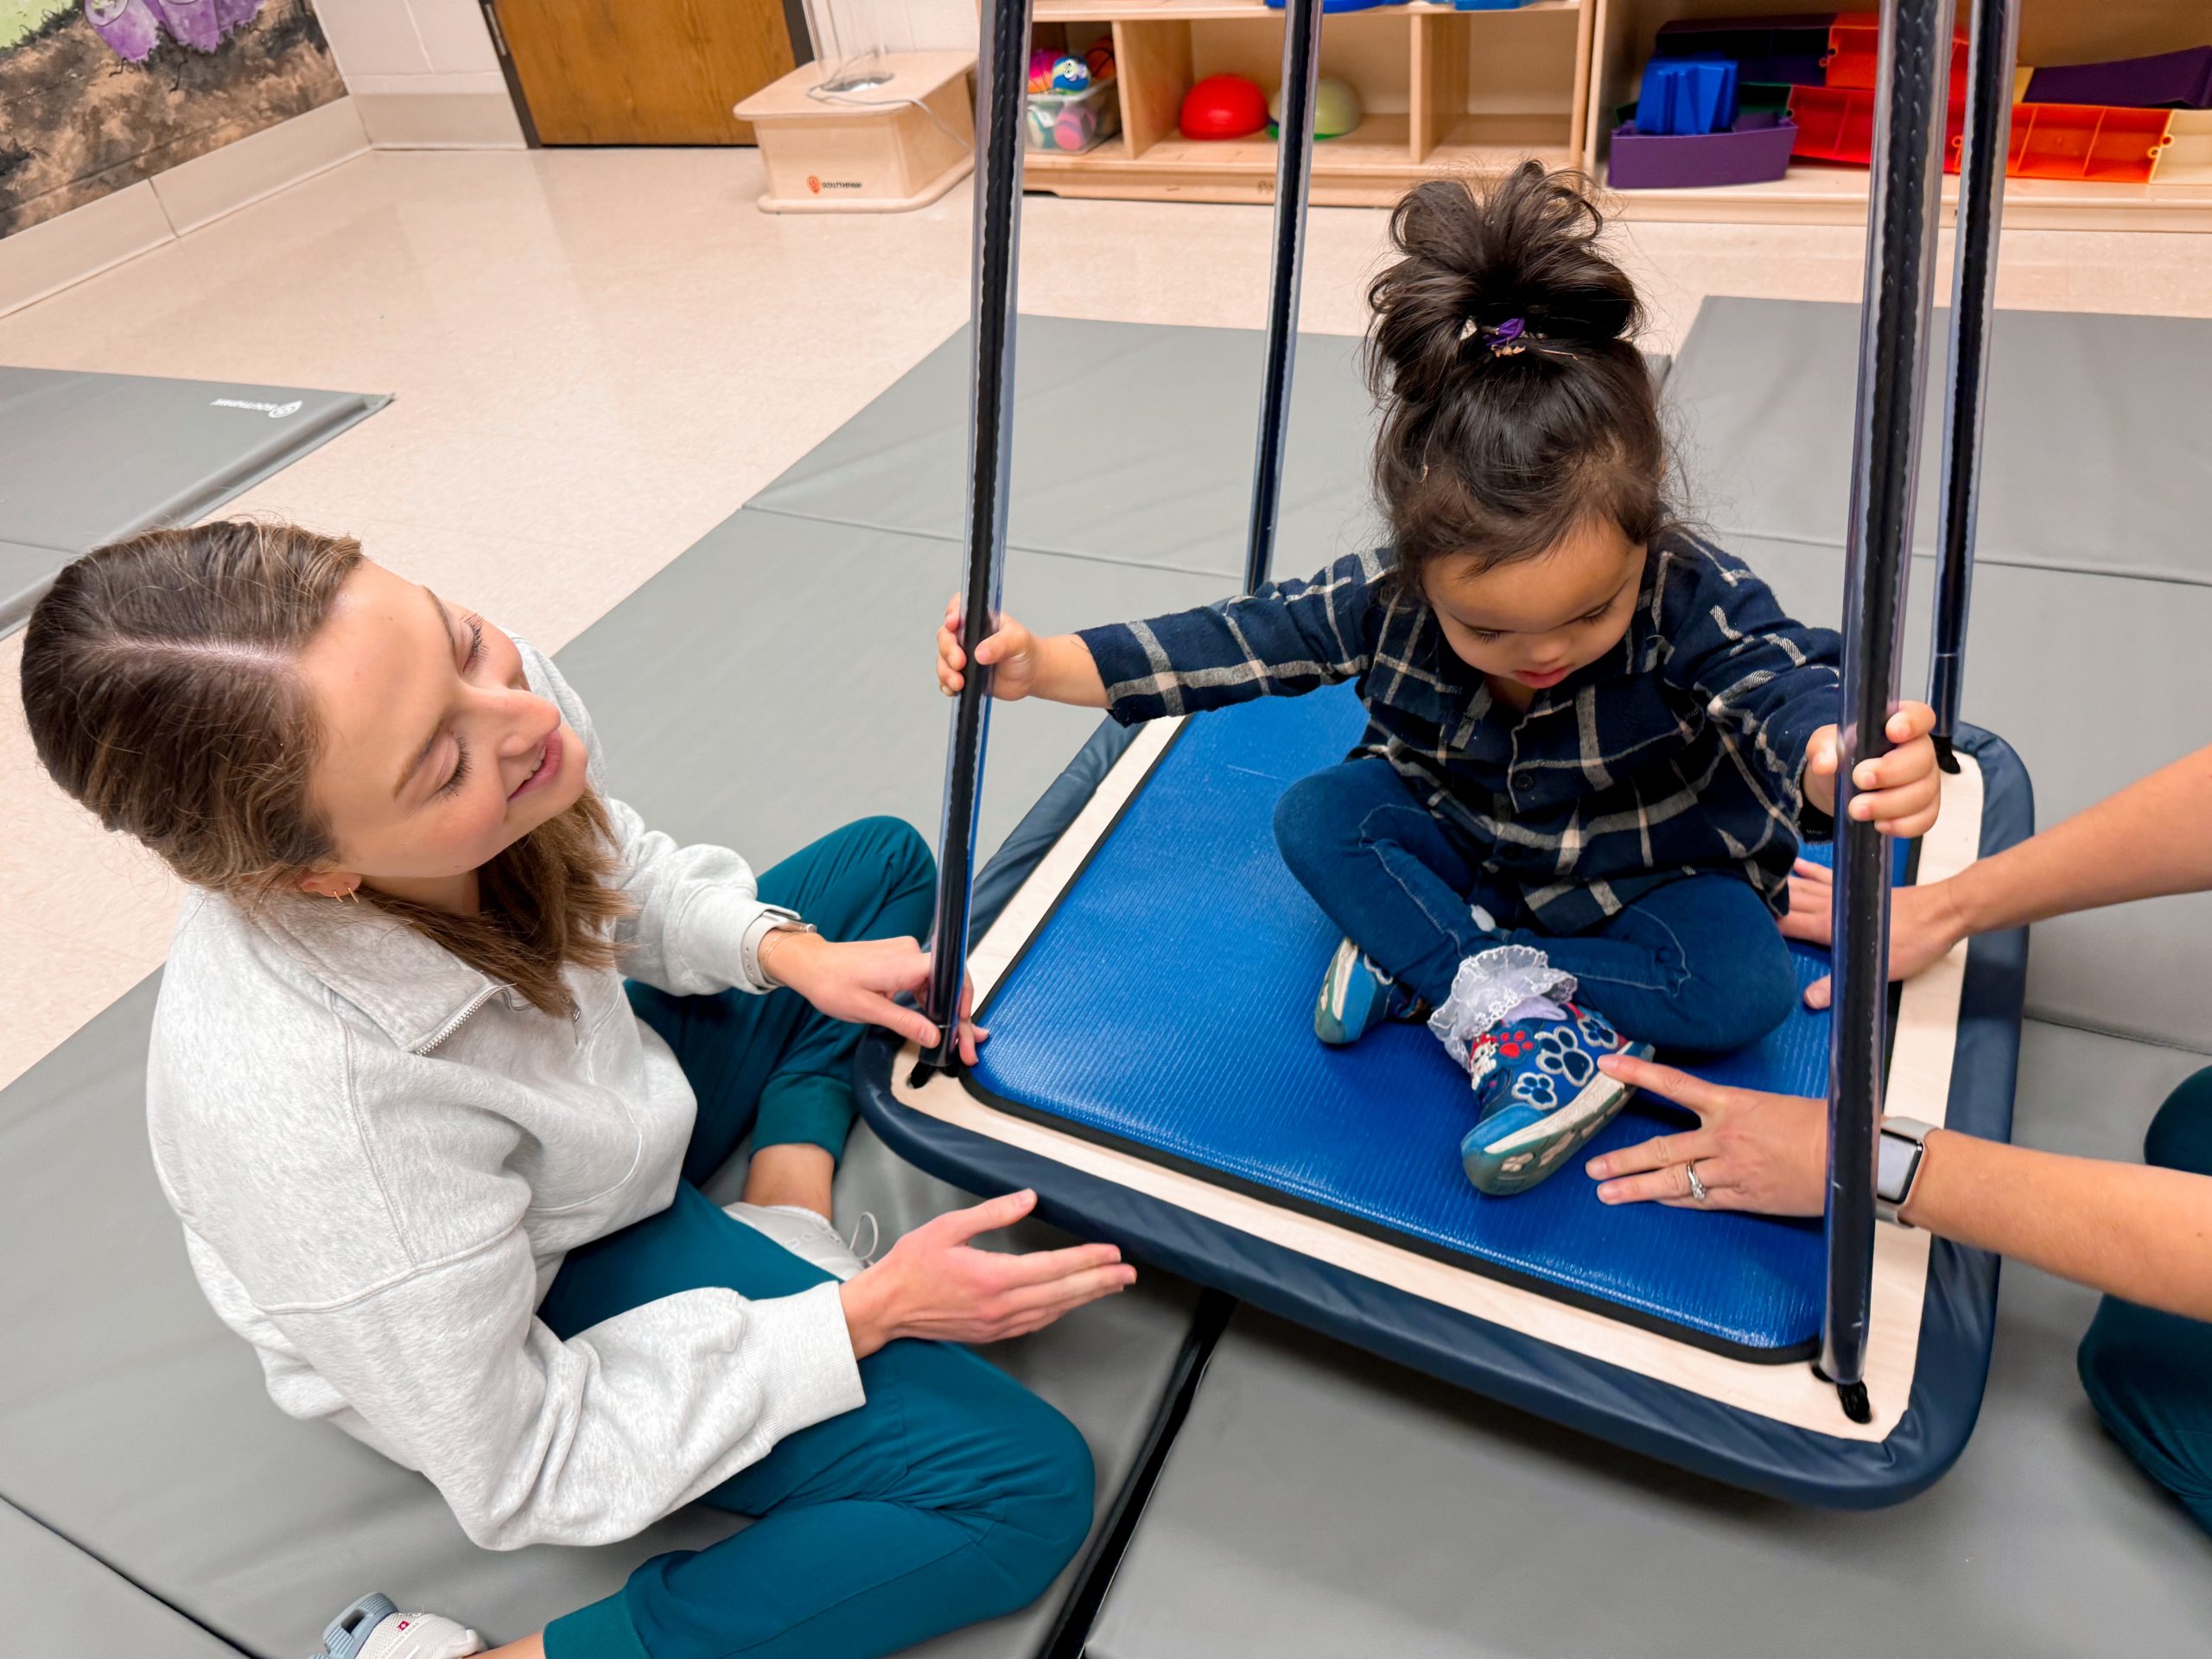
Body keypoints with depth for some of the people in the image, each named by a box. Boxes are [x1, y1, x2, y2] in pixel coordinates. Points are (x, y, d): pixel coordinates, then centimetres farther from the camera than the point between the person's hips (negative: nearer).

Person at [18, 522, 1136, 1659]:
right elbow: (523, 1477, -26)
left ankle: (788, 1200, 5)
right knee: (1022, 1492, -15)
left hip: (618, 1074, 8)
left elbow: (622, 866, 1)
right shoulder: (316, 1110, -43)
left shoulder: (490, 696, -25)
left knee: (884, 860, 17)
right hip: (541, 1306, -7)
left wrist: (787, 950, -16)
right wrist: (864, 1313, -26)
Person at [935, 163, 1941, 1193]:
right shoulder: (1385, 599, -24)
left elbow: (1782, 685, -45)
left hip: (1650, 870, -1)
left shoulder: (1695, 601, -30)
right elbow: (1232, 642, -22)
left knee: (1745, 984, -29)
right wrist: (1043, 665, -32)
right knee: (1316, 816, -19)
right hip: (1466, 853, 2)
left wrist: (1841, 763, -71)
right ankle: (1515, 1002, -26)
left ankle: (1418, 964, -21)